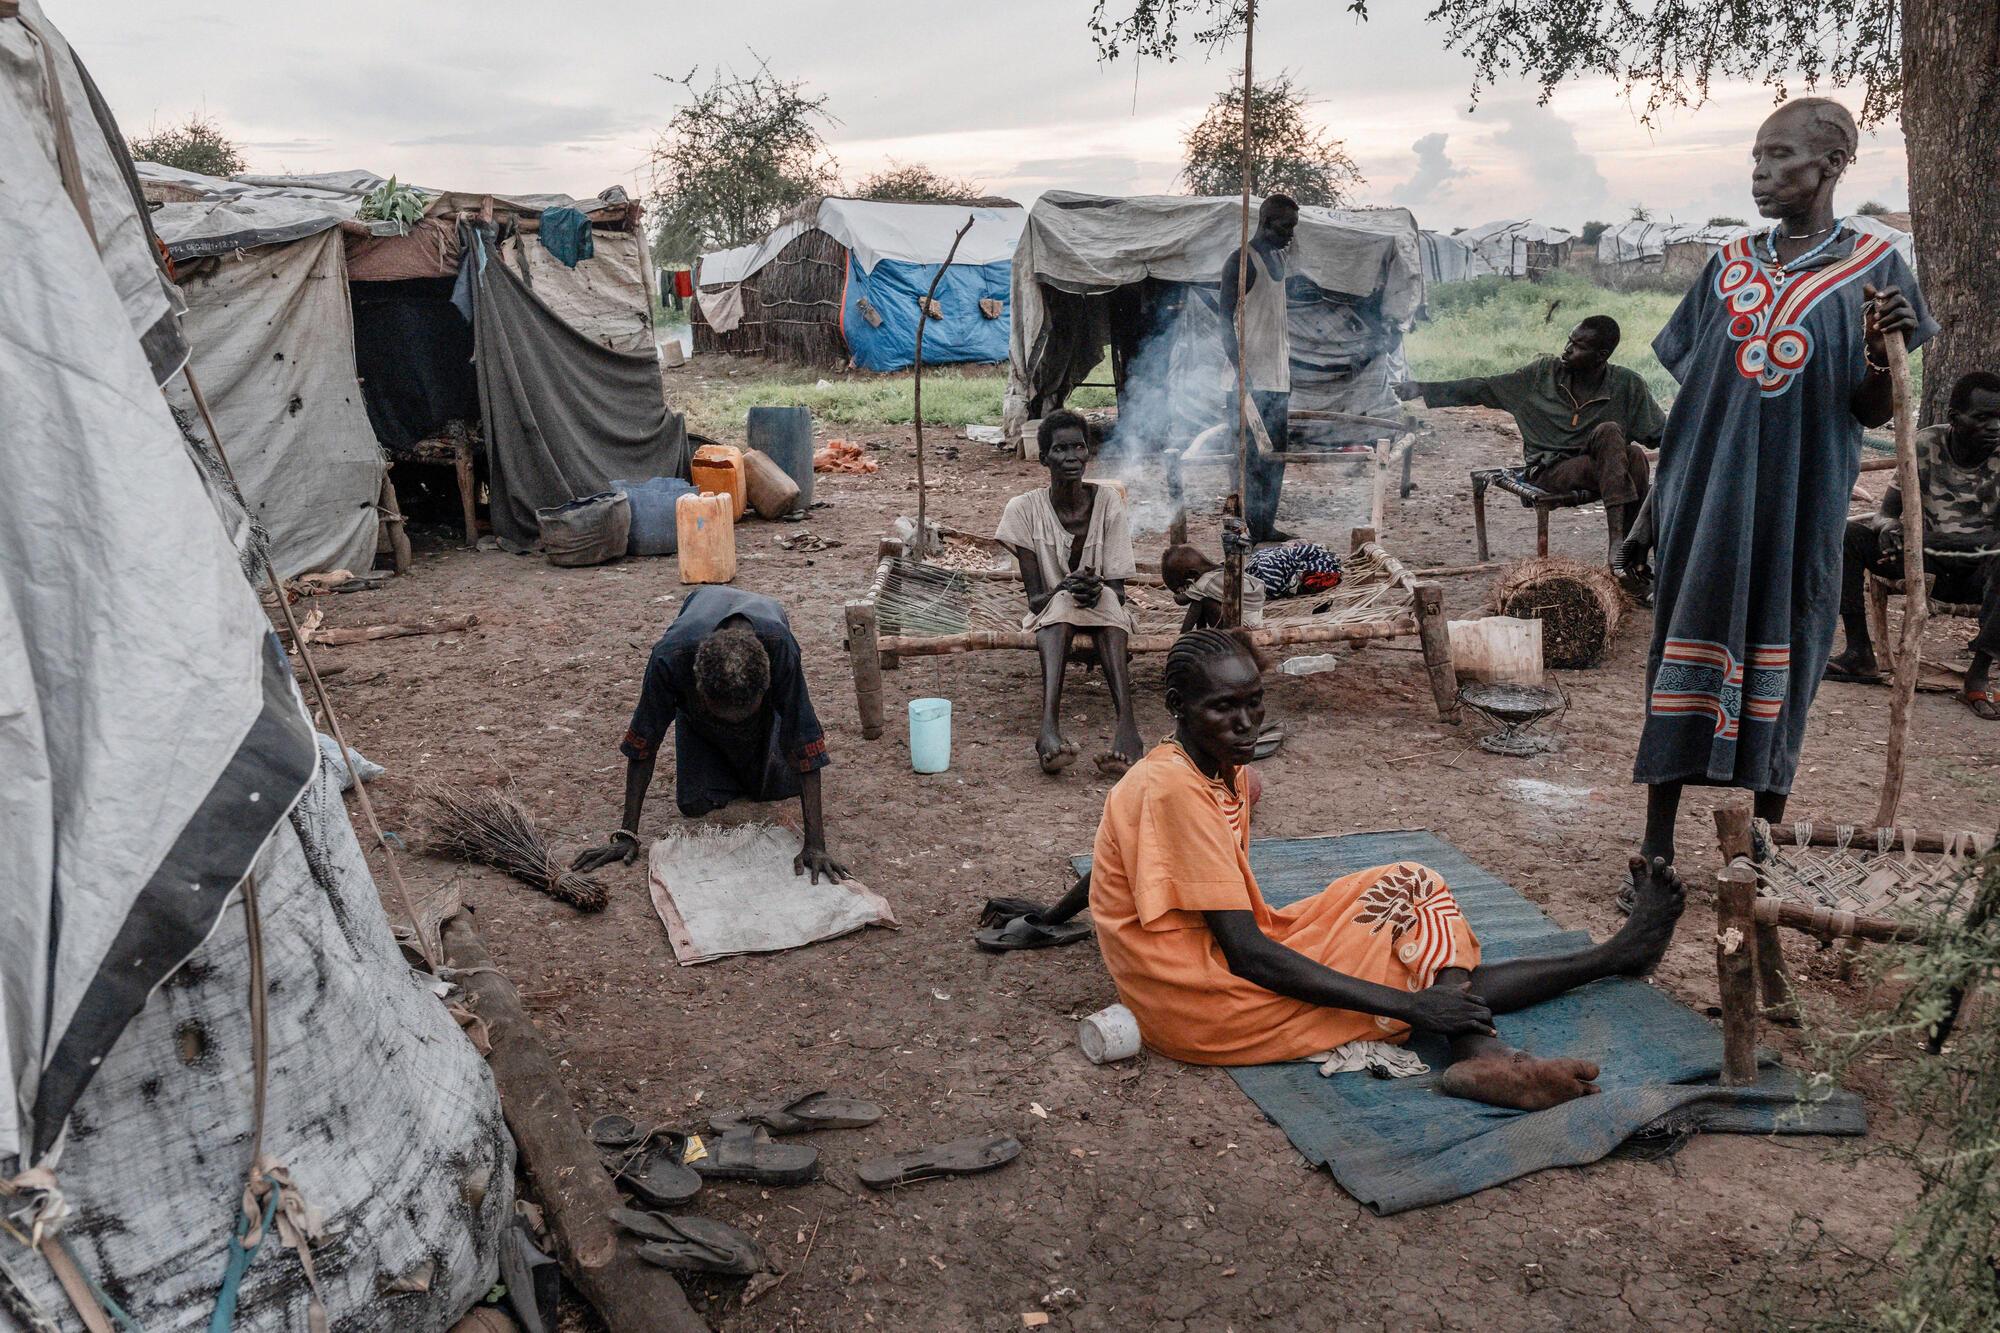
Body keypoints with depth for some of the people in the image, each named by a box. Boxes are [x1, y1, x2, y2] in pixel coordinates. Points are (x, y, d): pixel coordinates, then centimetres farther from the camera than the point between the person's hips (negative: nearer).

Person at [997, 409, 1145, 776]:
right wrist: (1065, 589, -31)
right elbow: (1034, 597, -10)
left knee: (1105, 599, -35)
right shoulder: (1025, 508, -7)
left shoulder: (1108, 501, -5)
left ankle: (1126, 725, -53)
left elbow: (1118, 588, -8)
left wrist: (1097, 589, -31)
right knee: (1063, 603, -36)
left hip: (1107, 616, 1)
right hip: (1050, 614, -1)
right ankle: (1049, 727, -57)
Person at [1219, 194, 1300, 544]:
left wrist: (1289, 368, 19)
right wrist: (1242, 373, -21)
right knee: (1250, 456, -7)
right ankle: (1250, 529, -4)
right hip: (1251, 380, -9)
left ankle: (1267, 526, 16)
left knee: (1276, 454, 9)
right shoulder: (1241, 261, -10)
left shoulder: (1279, 258, 18)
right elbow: (1225, 320, -15)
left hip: (1278, 378, 9)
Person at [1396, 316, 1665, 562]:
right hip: (1549, 471, -2)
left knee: (1634, 455, -33)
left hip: (1599, 466, 2)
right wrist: (1423, 389, -5)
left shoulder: (1627, 385, 3)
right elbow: (1483, 388, 2)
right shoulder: (1543, 373, 2)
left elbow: (1661, 433, 8)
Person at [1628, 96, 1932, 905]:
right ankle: (1657, 849, 5)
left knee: (1782, 665, 4)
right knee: (1683, 655, 0)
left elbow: (1871, 415, 1)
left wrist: (1881, 350, -20)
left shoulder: (1872, 268, 2)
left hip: (1800, 502, -2)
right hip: (1705, 495, 2)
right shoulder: (1728, 265, 8)